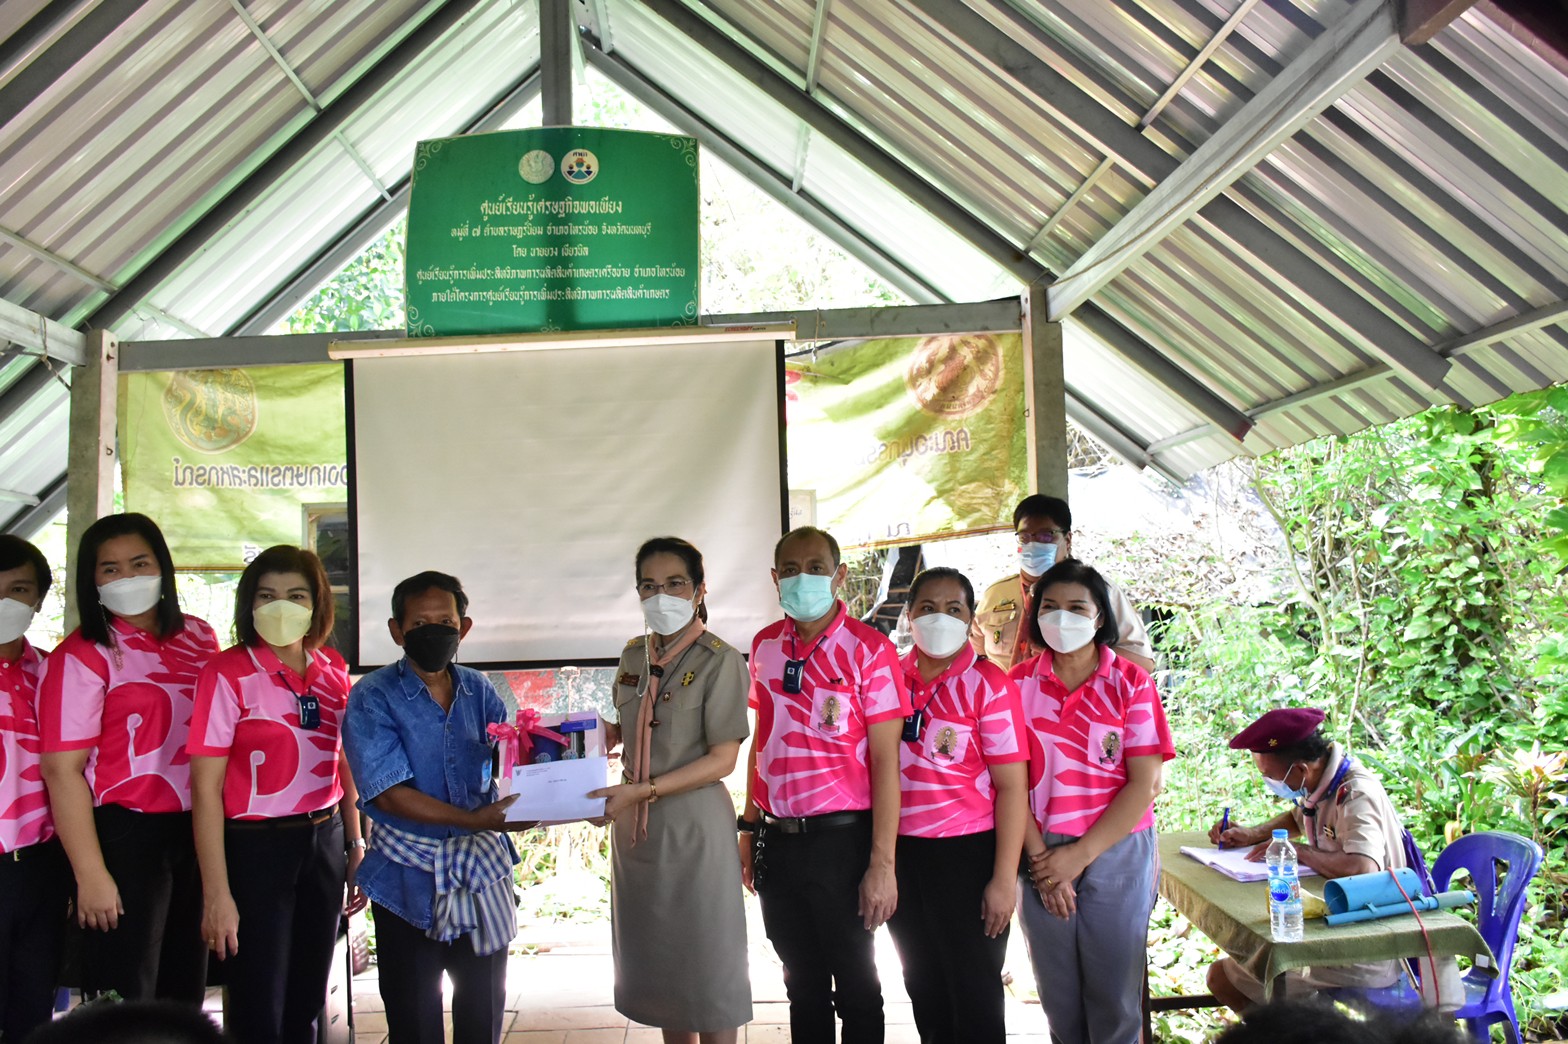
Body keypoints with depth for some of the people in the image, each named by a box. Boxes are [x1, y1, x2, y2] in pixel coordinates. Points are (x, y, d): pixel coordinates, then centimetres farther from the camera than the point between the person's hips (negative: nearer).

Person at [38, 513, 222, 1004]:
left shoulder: (198, 637, 5)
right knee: (124, 999, 5)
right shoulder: (82, 656, -12)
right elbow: (63, 770, -15)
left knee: (186, 987, 17)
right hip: (123, 835, -6)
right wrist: (91, 875, -18)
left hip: (196, 830, 6)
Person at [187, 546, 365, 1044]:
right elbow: (206, 788, -14)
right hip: (256, 847, -5)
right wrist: (217, 894, -16)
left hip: (325, 840, 5)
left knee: (307, 1002, 17)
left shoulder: (332, 670, 4)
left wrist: (354, 844, 12)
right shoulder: (228, 673, -13)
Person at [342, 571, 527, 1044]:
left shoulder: (479, 691, 3)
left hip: (483, 868, 4)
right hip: (410, 877, -4)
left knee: (485, 1005, 17)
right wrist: (473, 821, -30)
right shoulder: (372, 698, -11)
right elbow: (390, 793, -19)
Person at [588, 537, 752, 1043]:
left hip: (693, 826, -6)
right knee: (656, 960, 14)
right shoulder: (634, 655, 8)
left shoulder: (720, 661, -11)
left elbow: (722, 759, -15)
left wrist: (643, 790, -22)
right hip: (635, 826, 6)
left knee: (706, 961, 4)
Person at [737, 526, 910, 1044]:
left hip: (841, 839, -5)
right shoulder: (765, 646, 6)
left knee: (855, 986, 8)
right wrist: (749, 827, 11)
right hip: (777, 840, 5)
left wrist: (882, 863, -15)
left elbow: (886, 761, -12)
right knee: (802, 982, 17)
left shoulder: (869, 650, -10)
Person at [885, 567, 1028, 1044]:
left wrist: (1004, 879, -14)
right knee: (924, 988, 17)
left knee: (974, 996, 6)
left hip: (967, 855, -4)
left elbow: (1012, 788, -11)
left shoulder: (989, 686, -9)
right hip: (902, 856, 5)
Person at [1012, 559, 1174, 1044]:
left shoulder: (1130, 682, -2)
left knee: (1115, 998, 5)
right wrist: (1040, 858, -10)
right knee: (1059, 999, 11)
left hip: (1117, 854, -1)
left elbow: (1145, 783, -7)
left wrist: (1080, 855, -12)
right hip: (1041, 858, 2)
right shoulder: (1021, 683, 2)